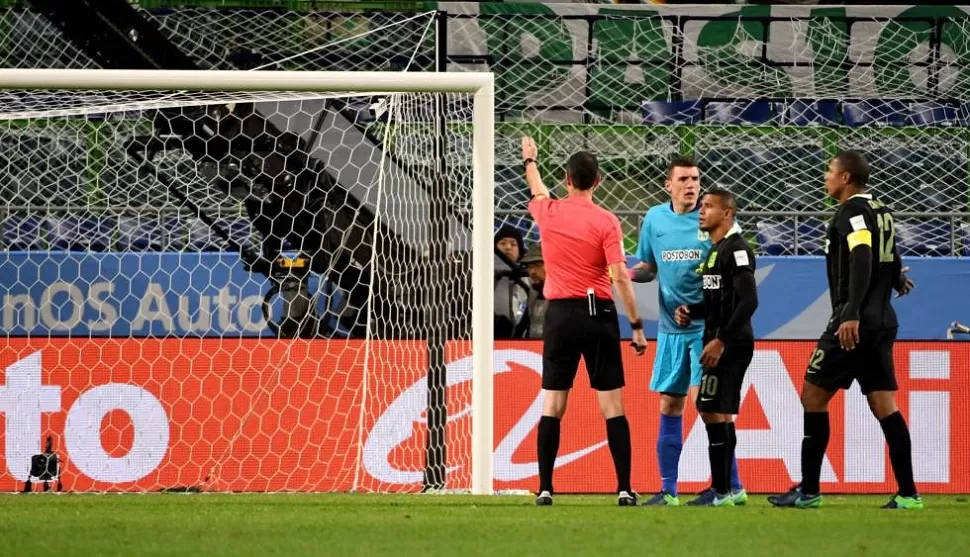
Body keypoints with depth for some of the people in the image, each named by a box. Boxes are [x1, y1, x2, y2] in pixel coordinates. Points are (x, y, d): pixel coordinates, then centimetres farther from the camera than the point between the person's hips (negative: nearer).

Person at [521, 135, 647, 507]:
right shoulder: (605, 221, -8)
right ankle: (624, 489, -3)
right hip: (598, 314, -2)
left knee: (552, 404, 7)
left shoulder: (548, 212, 3)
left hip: (560, 314, 2)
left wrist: (529, 161, 49)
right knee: (612, 405, 0)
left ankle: (545, 488, 4)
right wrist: (636, 325, -6)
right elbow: (619, 277, -12)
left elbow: (538, 192, 28)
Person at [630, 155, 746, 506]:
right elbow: (647, 267, 19)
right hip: (670, 328, 5)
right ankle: (668, 490, 14)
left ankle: (731, 486, -8)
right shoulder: (655, 219, 8)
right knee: (669, 406, 7)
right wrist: (629, 273, -2)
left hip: (707, 327, -5)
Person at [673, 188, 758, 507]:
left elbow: (748, 301, -20)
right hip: (720, 342, 10)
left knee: (713, 412, -12)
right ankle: (728, 489, 17)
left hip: (730, 344, -10)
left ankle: (721, 492, -11)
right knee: (720, 414, 12)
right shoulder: (715, 250, 18)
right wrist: (689, 312, 7)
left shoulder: (735, 249, -12)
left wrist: (720, 341, -22)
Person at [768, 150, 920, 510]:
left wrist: (852, 314, -34)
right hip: (882, 323, 8)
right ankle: (908, 493, 0)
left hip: (853, 325, -8)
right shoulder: (881, 212, 15)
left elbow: (862, 259, -24)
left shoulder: (852, 211, -10)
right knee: (883, 406, 6)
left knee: (814, 396, -1)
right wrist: (897, 281, 50)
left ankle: (808, 491, 0)